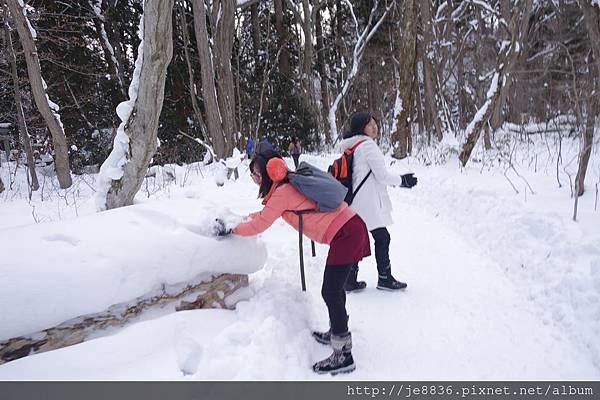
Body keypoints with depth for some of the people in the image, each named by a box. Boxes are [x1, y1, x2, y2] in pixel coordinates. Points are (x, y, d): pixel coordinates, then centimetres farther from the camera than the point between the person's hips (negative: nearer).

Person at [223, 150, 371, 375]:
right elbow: (268, 212, 31)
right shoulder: (291, 183, 16)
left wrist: (232, 229, 9)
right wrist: (247, 217, 31)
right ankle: (336, 333, 35)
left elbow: (259, 225, -4)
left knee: (330, 292, -7)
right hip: (352, 227, 10)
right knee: (334, 287, 20)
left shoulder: (282, 192, -12)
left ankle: (343, 355, -1)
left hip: (344, 234, -10)